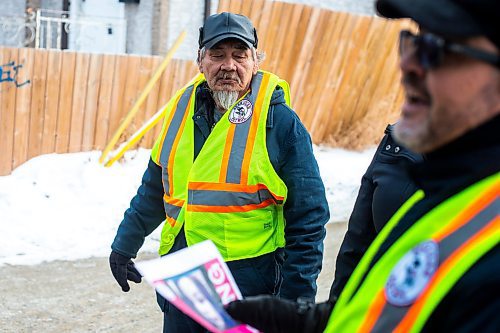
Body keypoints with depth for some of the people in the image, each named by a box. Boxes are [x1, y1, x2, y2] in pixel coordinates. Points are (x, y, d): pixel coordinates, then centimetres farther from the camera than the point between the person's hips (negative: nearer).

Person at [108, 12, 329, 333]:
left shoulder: (281, 122, -10)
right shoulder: (183, 109, 6)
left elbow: (307, 220, -8)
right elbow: (154, 190, 19)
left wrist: (296, 301, -11)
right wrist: (124, 246, 21)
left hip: (249, 291, -5)